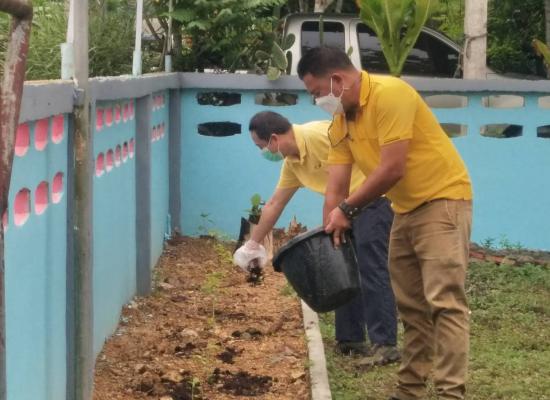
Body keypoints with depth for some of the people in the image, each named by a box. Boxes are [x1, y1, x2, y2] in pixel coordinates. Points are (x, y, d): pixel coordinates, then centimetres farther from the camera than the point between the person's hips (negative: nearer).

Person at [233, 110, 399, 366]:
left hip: (376, 198, -10)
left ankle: (385, 345, -13)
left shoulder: (317, 135, -19)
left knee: (371, 269, -13)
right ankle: (350, 339, 19)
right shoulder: (291, 162, 11)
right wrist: (252, 245, 27)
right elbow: (274, 205, 22)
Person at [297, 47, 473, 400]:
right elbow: (336, 183, 4)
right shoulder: (340, 122, 5)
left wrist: (347, 210, -16)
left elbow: (392, 169, -25)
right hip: (406, 209, 9)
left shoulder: (389, 94, -22)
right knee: (410, 304, 12)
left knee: (444, 301, -15)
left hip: (442, 200, -9)